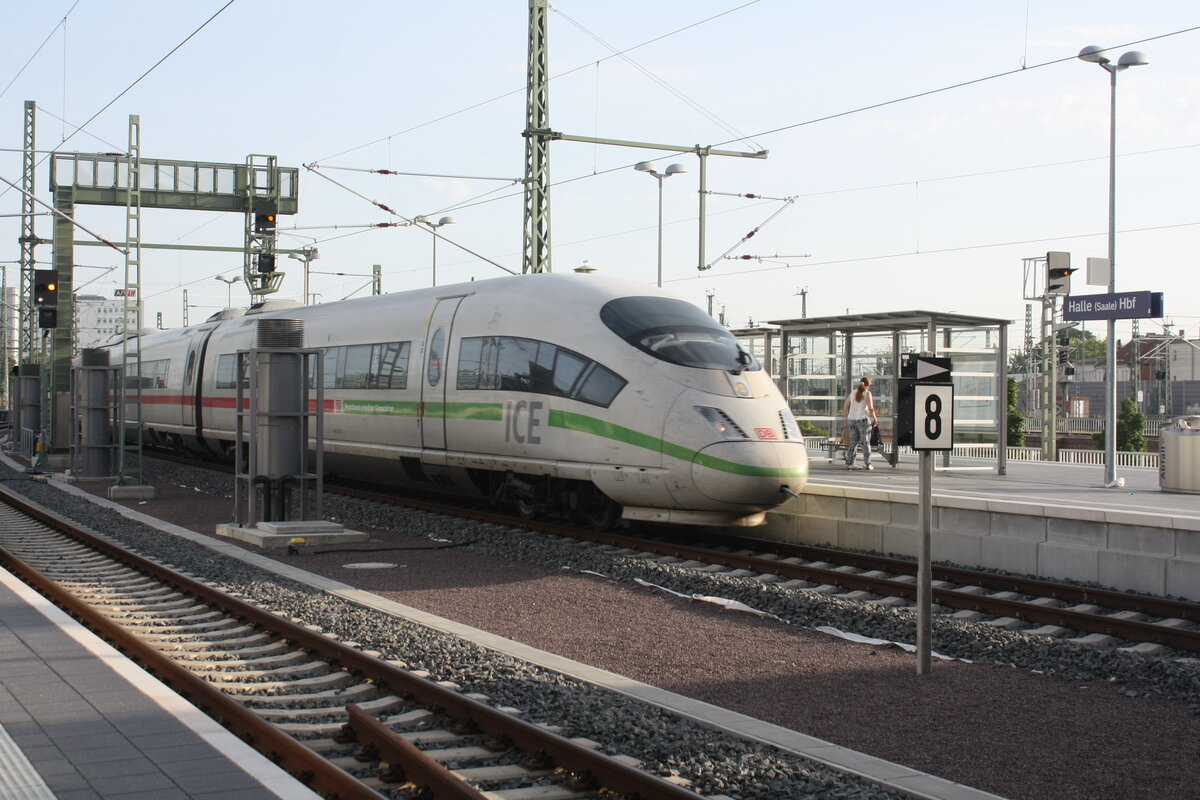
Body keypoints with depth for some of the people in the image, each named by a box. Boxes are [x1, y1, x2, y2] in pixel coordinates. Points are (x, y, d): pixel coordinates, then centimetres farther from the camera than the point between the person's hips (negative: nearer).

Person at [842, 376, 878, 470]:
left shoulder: (852, 393, 9)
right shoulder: (867, 393, -7)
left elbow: (845, 407, 11)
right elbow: (870, 408, -14)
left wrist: (847, 417, 24)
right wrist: (874, 418, 0)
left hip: (852, 420, 5)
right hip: (863, 419, -5)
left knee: (853, 442, 10)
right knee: (866, 442, 3)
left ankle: (849, 463, 5)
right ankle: (867, 464, 2)